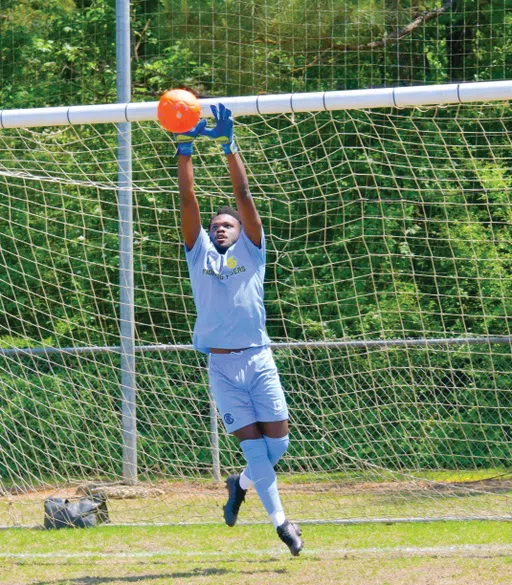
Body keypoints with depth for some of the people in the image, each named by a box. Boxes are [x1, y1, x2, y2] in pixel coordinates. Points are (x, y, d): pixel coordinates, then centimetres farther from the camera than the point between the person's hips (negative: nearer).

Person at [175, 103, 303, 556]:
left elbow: (244, 195, 0)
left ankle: (243, 483, 24)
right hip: (221, 365, 0)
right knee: (251, 440, -5)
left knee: (278, 439, -5)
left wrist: (229, 146, -7)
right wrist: (185, 149, -2)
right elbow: (188, 201, 5)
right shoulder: (200, 255, 12)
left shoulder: (251, 252, 9)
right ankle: (280, 519, -1)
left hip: (258, 359, 0)